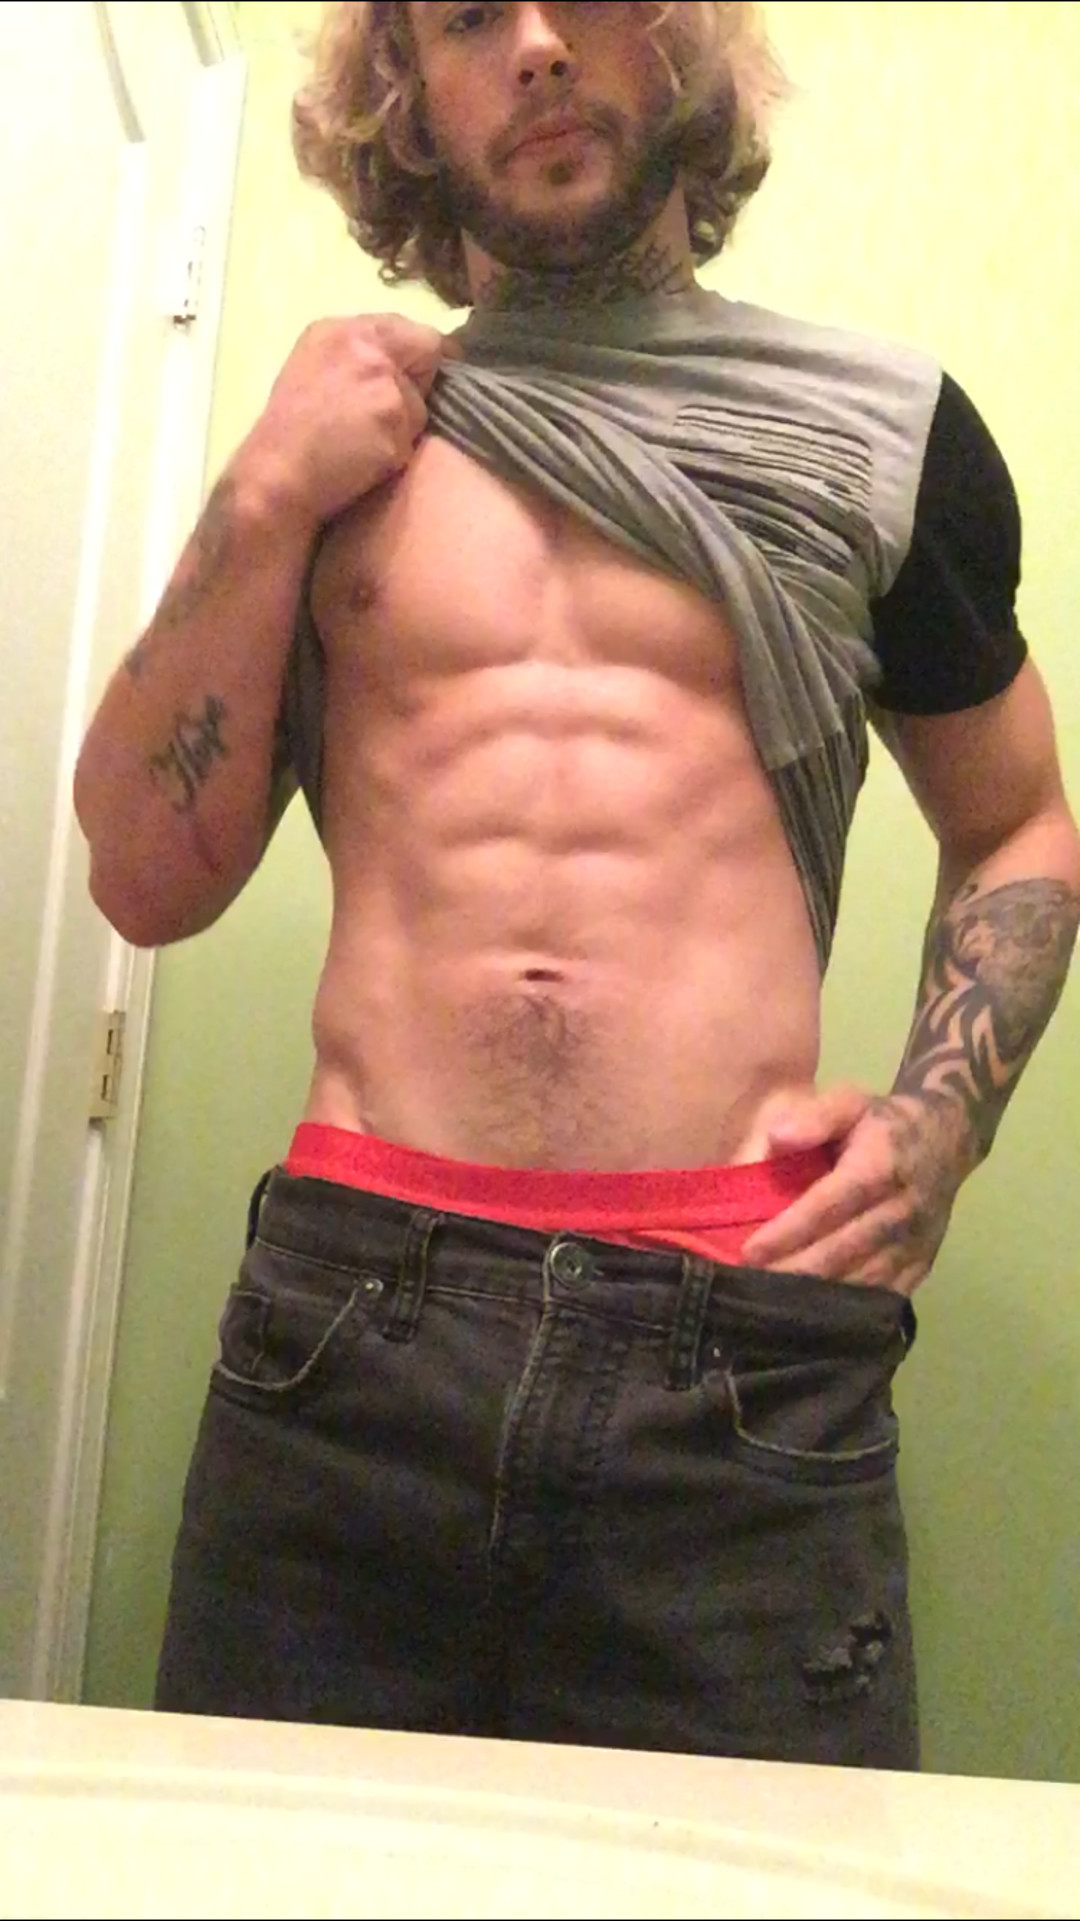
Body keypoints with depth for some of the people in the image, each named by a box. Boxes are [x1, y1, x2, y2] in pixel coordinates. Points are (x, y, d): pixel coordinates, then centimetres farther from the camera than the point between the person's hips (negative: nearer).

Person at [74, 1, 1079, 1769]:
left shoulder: (882, 431, 9)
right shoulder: (334, 444, 13)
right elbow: (150, 879, 9)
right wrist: (263, 505, 0)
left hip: (750, 1347, -1)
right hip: (347, 1313, 2)